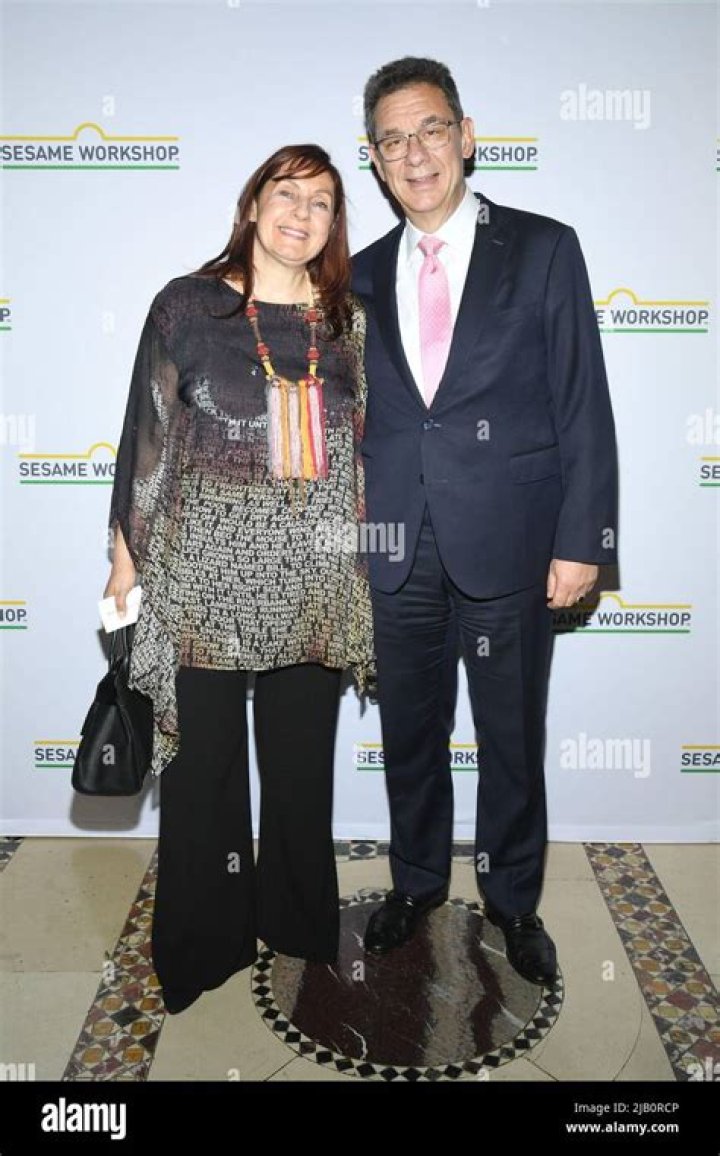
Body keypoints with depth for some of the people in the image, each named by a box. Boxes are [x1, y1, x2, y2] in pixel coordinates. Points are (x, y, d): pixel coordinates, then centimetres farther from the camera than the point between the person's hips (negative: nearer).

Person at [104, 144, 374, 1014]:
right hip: (206, 565, -2)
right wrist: (127, 552, 2)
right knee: (204, 755, 6)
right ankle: (204, 942, 26)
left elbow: (362, 441, 13)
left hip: (317, 574, 3)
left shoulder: (347, 319, 10)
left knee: (302, 755, 11)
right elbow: (146, 432, 3)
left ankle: (297, 920, 32)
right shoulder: (187, 305, 2)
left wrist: (363, 545, 10)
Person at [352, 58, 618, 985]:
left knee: (512, 737, 11)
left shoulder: (544, 249, 0)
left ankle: (513, 900, 34)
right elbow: (351, 418, 11)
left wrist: (581, 540, -9)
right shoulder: (361, 276, 10)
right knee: (409, 732, 15)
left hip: (508, 544, -2)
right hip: (397, 551, 3)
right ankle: (416, 882, 38)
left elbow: (584, 408, -3)